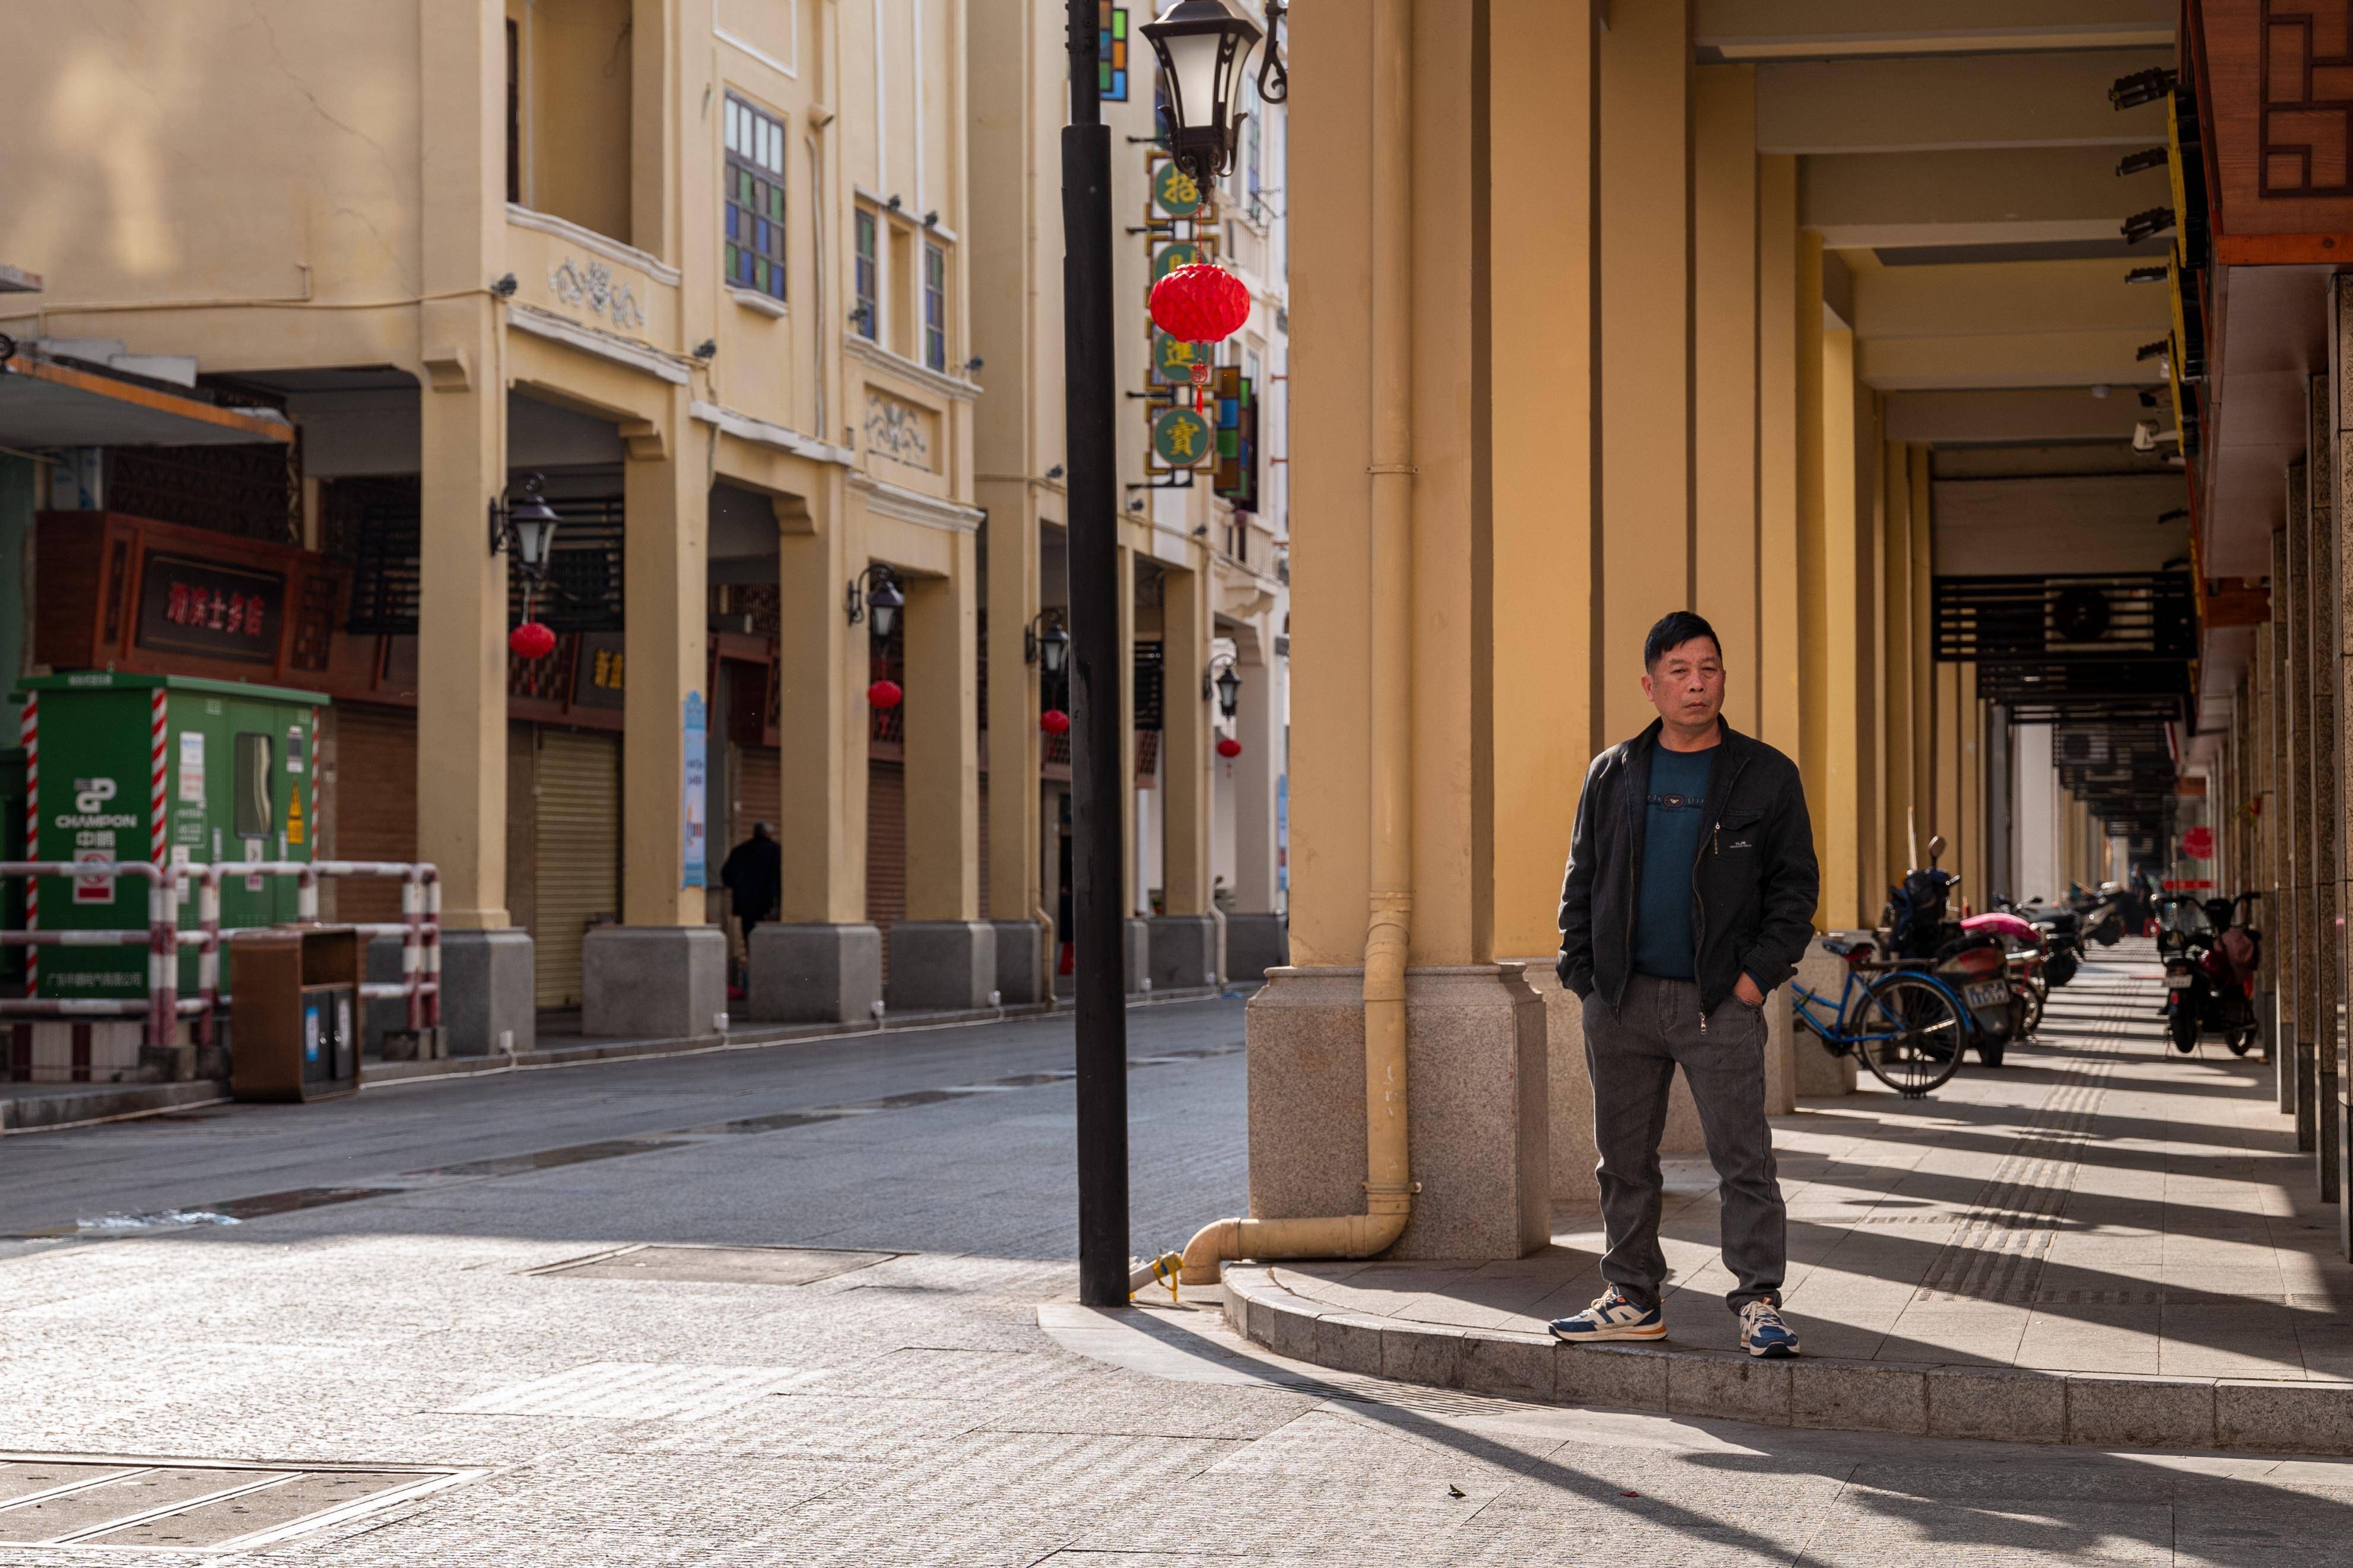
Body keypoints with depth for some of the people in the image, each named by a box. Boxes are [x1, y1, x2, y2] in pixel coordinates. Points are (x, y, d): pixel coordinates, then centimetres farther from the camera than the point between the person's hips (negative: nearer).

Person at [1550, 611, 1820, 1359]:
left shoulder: (1766, 777, 2)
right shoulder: (1612, 776, 10)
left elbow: (1796, 884, 3)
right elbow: (1581, 879, 14)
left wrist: (1761, 972, -8)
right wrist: (1580, 972, 4)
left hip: (1720, 1001, -3)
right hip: (1623, 997, 3)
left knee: (1743, 1159, -5)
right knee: (1625, 1159, 9)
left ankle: (1759, 1303, 0)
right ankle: (1632, 1298, 19)